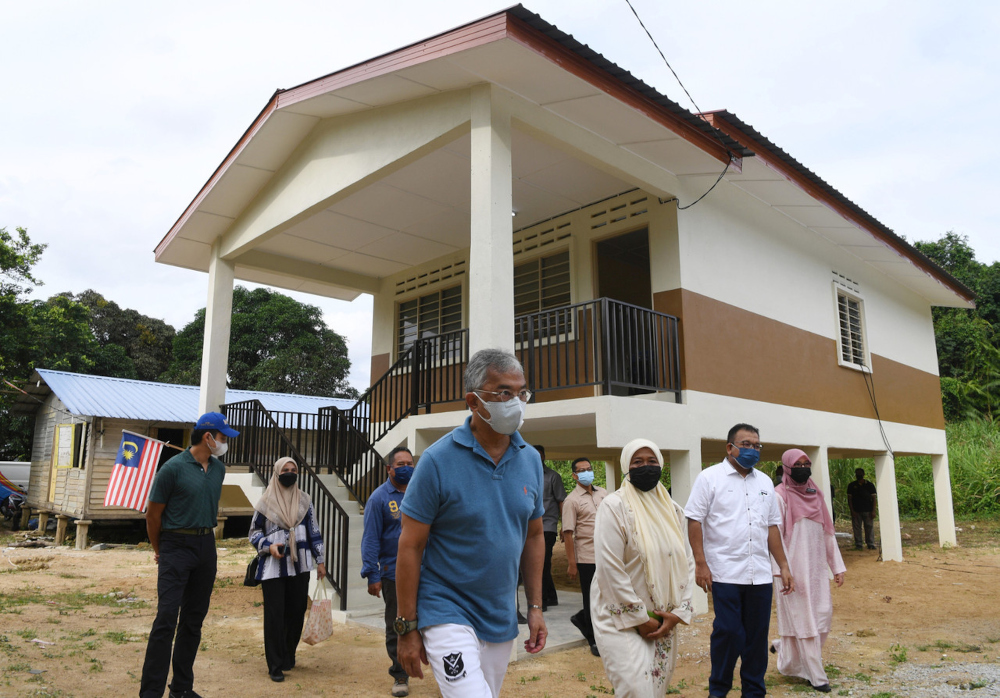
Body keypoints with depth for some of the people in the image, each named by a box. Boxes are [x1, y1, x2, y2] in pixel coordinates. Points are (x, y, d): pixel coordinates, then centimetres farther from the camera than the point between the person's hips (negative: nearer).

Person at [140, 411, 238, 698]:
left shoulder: (218, 469, 8)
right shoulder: (174, 467, -11)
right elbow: (153, 513, -3)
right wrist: (159, 550, 8)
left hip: (206, 547, 6)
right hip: (177, 547, -6)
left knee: (194, 620, 11)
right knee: (167, 618, -9)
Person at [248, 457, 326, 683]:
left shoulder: (304, 500, 7)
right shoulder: (266, 502, -1)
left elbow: (313, 532, 11)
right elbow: (254, 532, 6)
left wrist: (319, 560, 9)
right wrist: (269, 546, -12)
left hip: (299, 565, 3)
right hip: (273, 567, -3)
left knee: (296, 613, 7)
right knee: (274, 615, -3)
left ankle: (288, 657, 25)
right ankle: (275, 665, 8)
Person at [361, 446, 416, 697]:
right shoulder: (379, 498, -5)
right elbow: (370, 539, -6)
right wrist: (372, 576, -11)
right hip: (393, 574, -2)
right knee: (396, 627, 9)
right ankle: (400, 676, 24)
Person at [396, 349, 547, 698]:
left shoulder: (531, 459, 0)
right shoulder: (438, 459, -15)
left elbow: (533, 536, 10)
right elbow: (410, 546, -12)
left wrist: (535, 607, 7)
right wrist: (408, 628, -10)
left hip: (502, 617, 6)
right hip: (447, 611, -5)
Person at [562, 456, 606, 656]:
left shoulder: (603, 493, 9)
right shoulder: (572, 500, -9)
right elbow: (568, 533, -11)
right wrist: (571, 563, -14)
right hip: (587, 557, -5)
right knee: (592, 599, 5)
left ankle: (581, 619, 33)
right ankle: (594, 640, 21)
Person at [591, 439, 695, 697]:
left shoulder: (671, 509, 7)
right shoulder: (614, 506, -12)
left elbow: (687, 561, 7)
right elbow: (610, 569, -17)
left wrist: (678, 612, -3)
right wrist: (640, 618, -13)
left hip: (664, 621, 6)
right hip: (622, 620, -6)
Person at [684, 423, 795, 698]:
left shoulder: (765, 482, 14)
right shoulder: (710, 477, -3)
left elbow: (772, 526, 18)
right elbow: (694, 521, -6)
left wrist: (783, 565, 13)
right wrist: (700, 563, -12)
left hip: (760, 574, 5)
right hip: (725, 572, -5)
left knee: (757, 637, 9)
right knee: (728, 633, -3)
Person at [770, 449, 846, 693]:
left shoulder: (815, 494, 10)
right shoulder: (780, 496, -9)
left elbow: (827, 533, 13)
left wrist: (837, 566, 11)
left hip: (817, 568, 7)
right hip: (795, 570, -7)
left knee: (823, 615, 8)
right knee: (803, 619, 0)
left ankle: (783, 646, 29)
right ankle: (815, 675, 11)